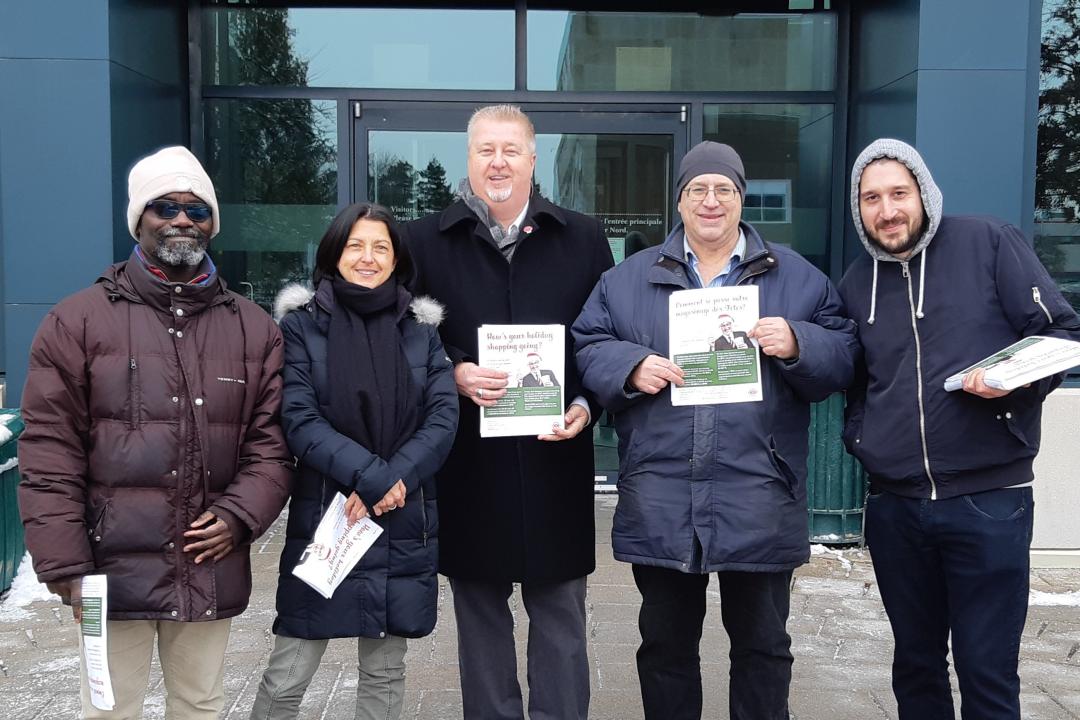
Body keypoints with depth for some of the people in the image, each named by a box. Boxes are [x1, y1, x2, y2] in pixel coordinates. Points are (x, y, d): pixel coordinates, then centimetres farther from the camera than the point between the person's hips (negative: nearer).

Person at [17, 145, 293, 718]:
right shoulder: (78, 321, -1)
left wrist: (238, 516, -11)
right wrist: (67, 569, -7)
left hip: (213, 574, 3)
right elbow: (49, 458, -3)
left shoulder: (254, 329, 7)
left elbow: (271, 442, 5)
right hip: (115, 573, -2)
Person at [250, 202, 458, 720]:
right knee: (287, 676, 1)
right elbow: (299, 420, -10)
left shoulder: (420, 328, 7)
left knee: (385, 671, 13)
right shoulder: (303, 324, 0)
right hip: (324, 519, -2)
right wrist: (371, 476, -19)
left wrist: (389, 484, -15)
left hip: (404, 523, 3)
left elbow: (444, 417, -2)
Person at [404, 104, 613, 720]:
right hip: (468, 459, 0)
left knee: (560, 615, 10)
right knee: (480, 615, 13)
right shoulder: (427, 241, 3)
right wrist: (455, 374, -13)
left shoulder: (583, 238, 5)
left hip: (555, 458, 0)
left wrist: (587, 405, -9)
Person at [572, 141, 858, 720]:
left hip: (758, 502, -1)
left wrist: (798, 344, -16)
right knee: (665, 642, 15)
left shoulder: (796, 277, 7)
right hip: (660, 503, 1)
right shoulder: (629, 278, 9)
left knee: (762, 643, 13)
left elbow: (842, 355, 3)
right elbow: (587, 347, 7)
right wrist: (631, 366, -12)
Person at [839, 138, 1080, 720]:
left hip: (988, 501, -4)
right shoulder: (855, 283, 11)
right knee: (915, 663, 16)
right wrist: (858, 434, 5)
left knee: (987, 672, 2)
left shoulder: (990, 243, -3)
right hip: (894, 505, 5)